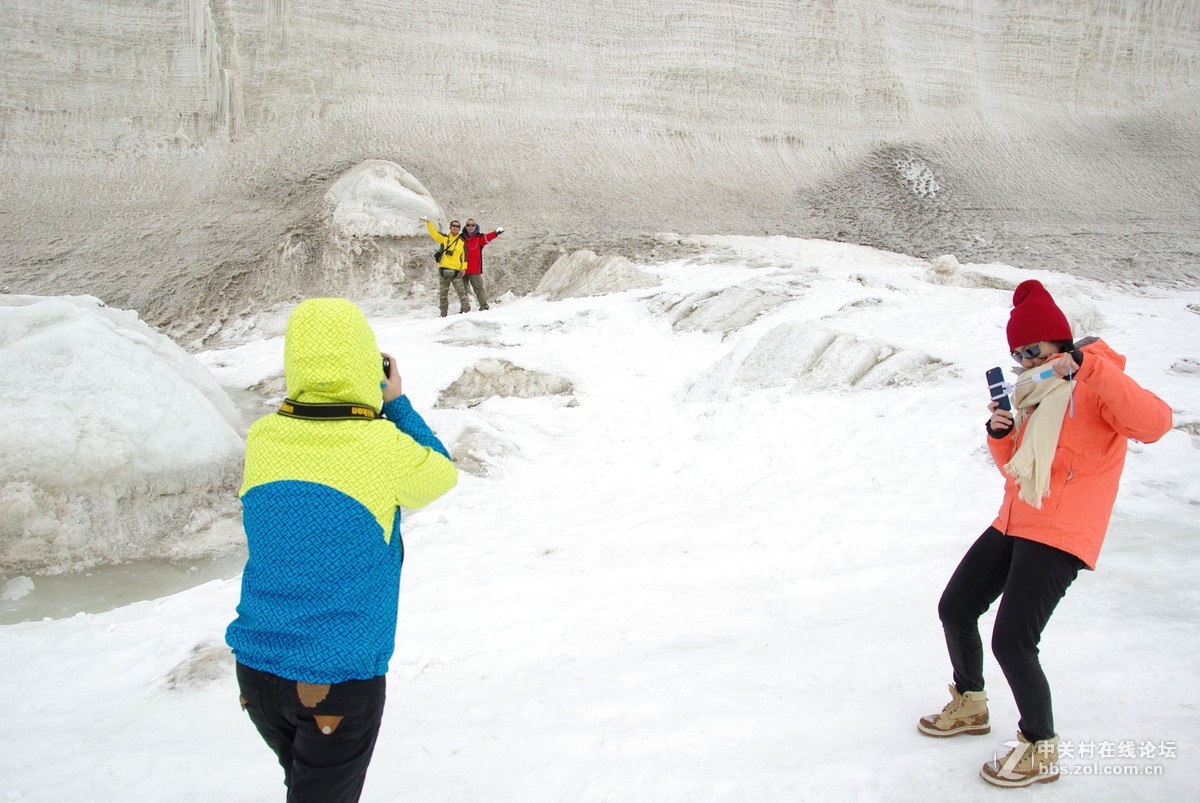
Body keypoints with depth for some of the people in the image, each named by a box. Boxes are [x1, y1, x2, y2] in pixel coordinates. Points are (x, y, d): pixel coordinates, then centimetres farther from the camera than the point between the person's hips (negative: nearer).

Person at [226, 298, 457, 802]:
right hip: (340, 680, -4)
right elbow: (441, 473, 1)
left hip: (256, 669, 4)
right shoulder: (382, 447, -20)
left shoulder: (261, 438, -8)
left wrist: (378, 407, 9)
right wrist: (396, 402, 9)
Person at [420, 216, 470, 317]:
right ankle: (443, 314, 13)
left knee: (462, 291, -8)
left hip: (456, 271, -2)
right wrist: (428, 222, -14)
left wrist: (464, 267, -5)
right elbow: (434, 233, 0)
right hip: (443, 270, 2)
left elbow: (464, 255, 6)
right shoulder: (444, 238, 11)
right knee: (443, 293, 6)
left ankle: (466, 310, -4)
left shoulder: (461, 241, 10)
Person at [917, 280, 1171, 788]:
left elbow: (1155, 423, -30)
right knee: (954, 608, 12)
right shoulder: (1037, 391, 16)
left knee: (1012, 641, -14)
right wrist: (1001, 433, 1)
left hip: (1060, 536, -9)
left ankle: (1041, 750, 7)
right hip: (1013, 526, 9)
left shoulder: (1095, 387, -9)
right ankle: (970, 705, 34)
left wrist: (1089, 369, -35)